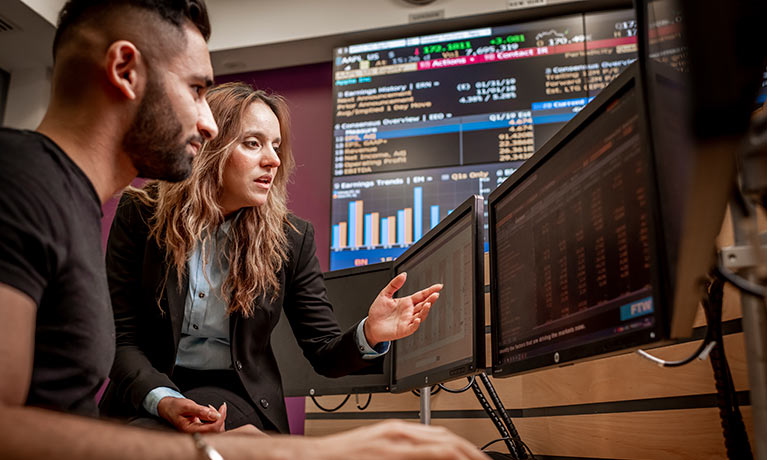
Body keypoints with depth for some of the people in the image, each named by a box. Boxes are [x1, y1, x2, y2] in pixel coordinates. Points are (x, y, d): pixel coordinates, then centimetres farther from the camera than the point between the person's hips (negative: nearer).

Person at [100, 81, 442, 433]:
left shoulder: (292, 237, -5)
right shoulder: (141, 213, -5)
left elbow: (324, 354, -3)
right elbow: (121, 337, -5)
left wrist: (369, 335, -26)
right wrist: (162, 399, -24)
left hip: (234, 395, 0)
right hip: (147, 392, 1)